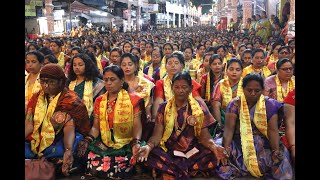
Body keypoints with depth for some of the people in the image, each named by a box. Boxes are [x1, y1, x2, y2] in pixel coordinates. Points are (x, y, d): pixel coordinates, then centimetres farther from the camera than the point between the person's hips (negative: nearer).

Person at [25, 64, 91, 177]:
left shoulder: (70, 99, -6)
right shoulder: (36, 97, 11)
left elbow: (69, 128, -18)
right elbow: (29, 124, 3)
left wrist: (68, 151, -37)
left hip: (60, 142, -4)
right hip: (37, 141, 4)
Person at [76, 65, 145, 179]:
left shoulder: (133, 99, 1)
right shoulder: (99, 101, 14)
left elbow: (137, 125, -5)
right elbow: (96, 127, 10)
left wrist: (136, 142, -23)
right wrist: (87, 140, -9)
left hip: (127, 145, -3)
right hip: (104, 144, 3)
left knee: (116, 171, -27)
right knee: (95, 168, -24)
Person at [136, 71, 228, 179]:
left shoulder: (199, 108, 5)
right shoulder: (164, 108, 6)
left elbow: (204, 136, 1)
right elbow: (157, 134, -1)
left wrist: (214, 146, -22)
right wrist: (149, 146, -24)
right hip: (168, 152, -1)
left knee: (214, 156, -28)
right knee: (150, 157, -32)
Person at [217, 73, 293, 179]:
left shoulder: (269, 105, 2)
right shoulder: (235, 104, -1)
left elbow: (273, 130, -5)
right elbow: (229, 128, -9)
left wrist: (276, 151, -22)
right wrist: (226, 148, -27)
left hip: (263, 144, 1)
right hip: (240, 143, -1)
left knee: (281, 158, -25)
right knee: (226, 158, -30)